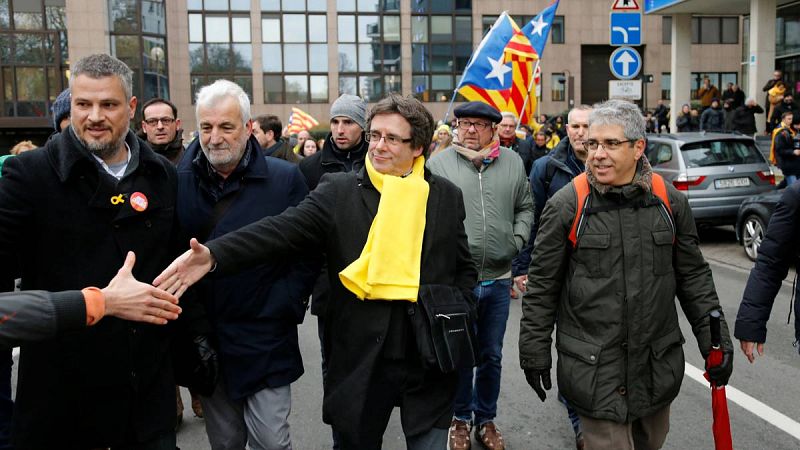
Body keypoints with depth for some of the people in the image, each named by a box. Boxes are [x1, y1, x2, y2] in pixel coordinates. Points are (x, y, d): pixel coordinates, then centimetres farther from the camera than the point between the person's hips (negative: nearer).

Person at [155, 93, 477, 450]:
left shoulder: (447, 196, 4)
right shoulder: (339, 190, -3)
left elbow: (465, 269, 12)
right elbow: (282, 230, -17)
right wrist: (215, 254, -31)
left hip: (431, 362, 1)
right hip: (360, 363, -1)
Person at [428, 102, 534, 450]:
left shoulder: (512, 162, 5)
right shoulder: (439, 163, -4)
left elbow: (525, 208, 14)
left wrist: (517, 239, 0)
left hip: (498, 278, 3)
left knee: (491, 356, 16)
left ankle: (486, 418, 35)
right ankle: (460, 419, 32)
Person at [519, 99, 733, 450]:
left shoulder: (669, 200, 0)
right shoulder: (566, 205, -9)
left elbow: (693, 275, 10)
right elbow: (542, 286, -3)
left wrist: (715, 336, 6)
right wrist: (535, 352, -2)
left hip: (660, 364, 4)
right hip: (594, 369, -4)